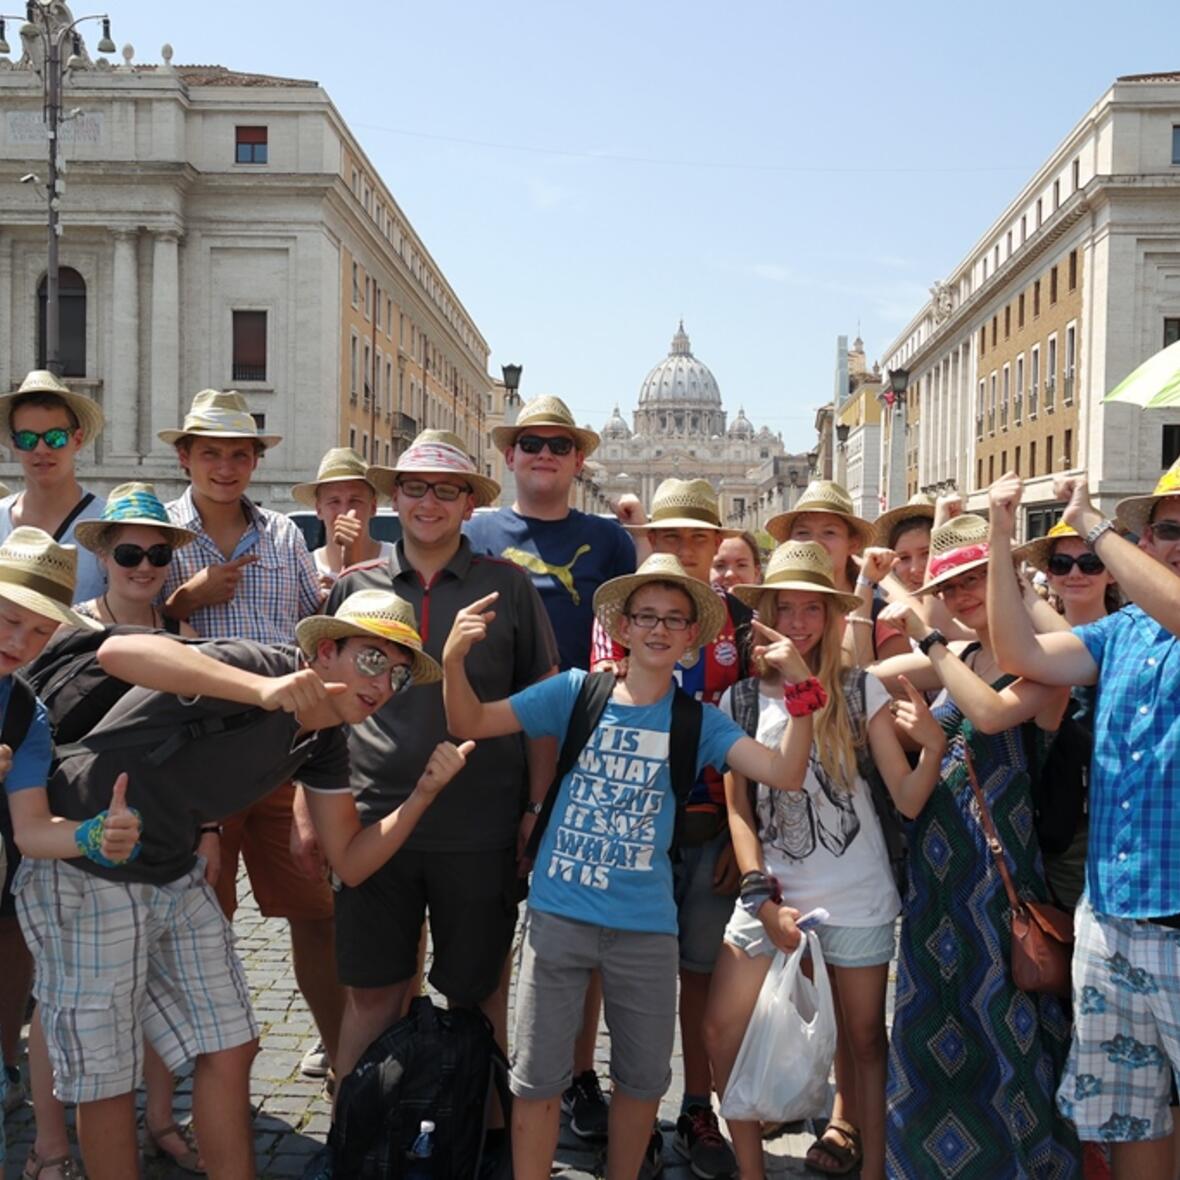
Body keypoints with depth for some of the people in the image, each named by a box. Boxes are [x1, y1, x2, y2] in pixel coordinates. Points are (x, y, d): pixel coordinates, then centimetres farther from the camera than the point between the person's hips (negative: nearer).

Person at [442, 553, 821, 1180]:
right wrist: (455, 659, -23)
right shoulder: (576, 691, -4)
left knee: (644, 1077, 17)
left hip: (645, 925, 2)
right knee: (537, 1077, 8)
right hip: (559, 912, -1)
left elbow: (781, 771, -13)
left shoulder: (698, 720, -1)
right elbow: (470, 723, -5)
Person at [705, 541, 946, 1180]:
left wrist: (933, 745, -26)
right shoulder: (740, 700, 3)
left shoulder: (860, 691, -3)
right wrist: (758, 892, -10)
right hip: (772, 892, 2)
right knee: (721, 1030, -2)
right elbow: (738, 806, 2)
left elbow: (908, 799, -7)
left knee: (864, 1038, 6)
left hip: (854, 897, -2)